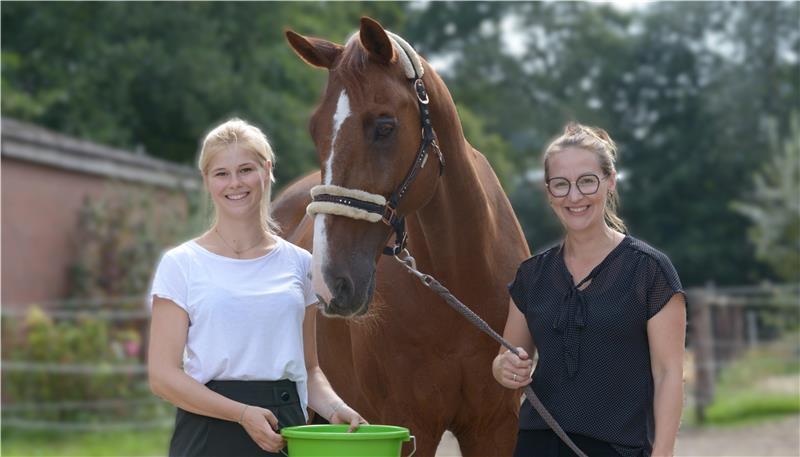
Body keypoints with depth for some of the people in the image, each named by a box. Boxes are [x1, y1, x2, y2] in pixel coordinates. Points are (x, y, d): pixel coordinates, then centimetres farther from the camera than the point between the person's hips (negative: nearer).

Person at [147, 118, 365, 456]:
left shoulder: (299, 264, 9)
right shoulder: (181, 264, 0)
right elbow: (163, 375, -7)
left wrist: (335, 409, -5)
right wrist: (243, 413, -17)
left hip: (286, 429, 3)